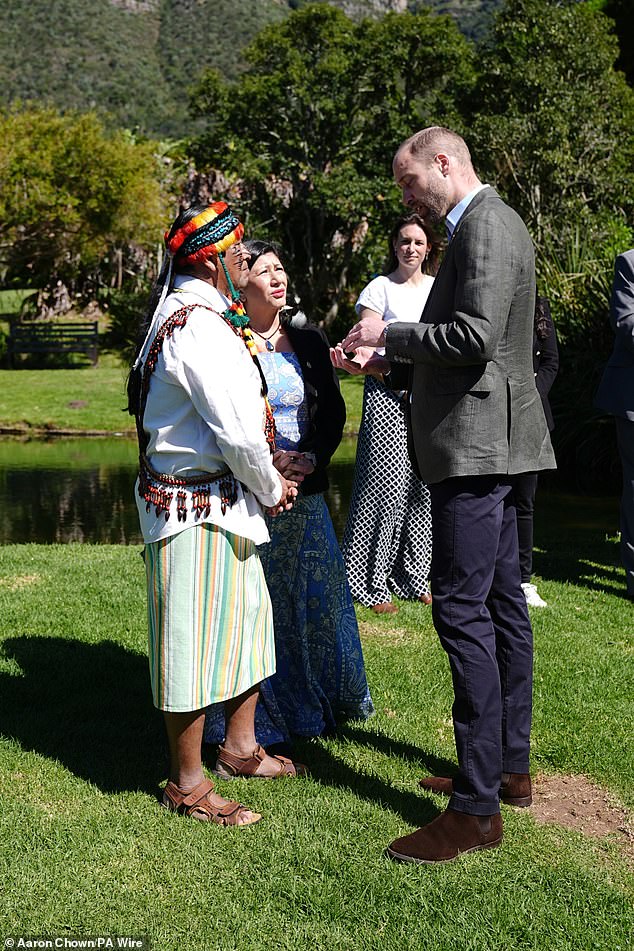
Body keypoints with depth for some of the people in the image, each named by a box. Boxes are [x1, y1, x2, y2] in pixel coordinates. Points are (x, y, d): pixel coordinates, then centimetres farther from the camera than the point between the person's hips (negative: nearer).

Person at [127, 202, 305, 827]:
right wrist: (269, 488, -6)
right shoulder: (199, 324, -20)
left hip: (224, 501, 11)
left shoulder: (196, 315, 14)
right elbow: (238, 431, -23)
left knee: (246, 617, 20)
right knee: (196, 637, 0)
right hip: (197, 506, -11)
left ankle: (242, 744, 37)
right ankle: (186, 784, 13)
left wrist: (267, 476, 9)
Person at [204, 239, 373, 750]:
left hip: (306, 491, 4)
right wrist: (266, 461, -16)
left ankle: (317, 703, 28)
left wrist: (311, 460, -7)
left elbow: (334, 411, 9)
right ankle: (255, 714, 16)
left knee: (317, 592, 10)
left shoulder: (309, 339, 7)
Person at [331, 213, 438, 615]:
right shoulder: (381, 288, 1)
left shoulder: (439, 288, 14)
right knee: (386, 485, -9)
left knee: (423, 489, 3)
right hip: (387, 396, -4)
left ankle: (415, 577, 15)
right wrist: (355, 361, -25)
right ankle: (371, 583, -2)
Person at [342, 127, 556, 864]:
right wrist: (386, 353, 13)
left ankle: (476, 807, -7)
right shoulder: (482, 227, 19)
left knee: (462, 608, -11)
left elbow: (474, 337, -24)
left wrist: (391, 332, -11)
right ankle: (510, 767, 25)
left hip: (476, 443, -11)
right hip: (489, 447, 11)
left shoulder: (486, 227, -13)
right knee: (500, 604, 14)